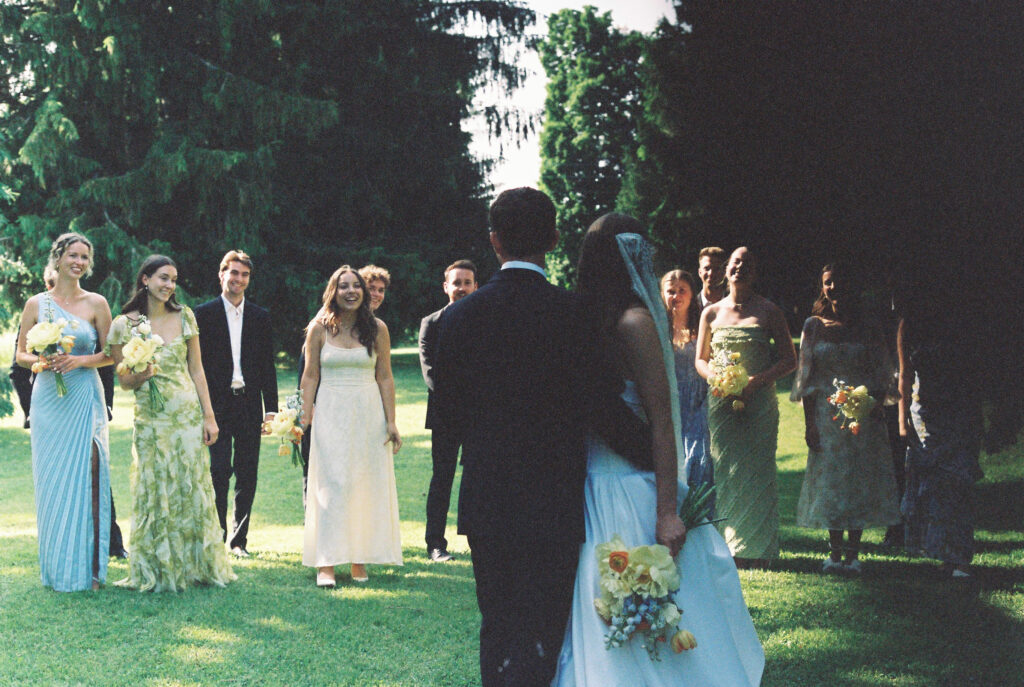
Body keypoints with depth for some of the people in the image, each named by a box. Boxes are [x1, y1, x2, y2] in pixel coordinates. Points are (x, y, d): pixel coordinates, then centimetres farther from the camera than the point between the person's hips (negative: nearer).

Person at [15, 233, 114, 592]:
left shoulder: (96, 303, 3)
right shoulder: (36, 304, 6)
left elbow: (110, 354, 5)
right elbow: (20, 354, 9)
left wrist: (79, 360, -12)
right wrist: (41, 361, -11)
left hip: (84, 400, -1)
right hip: (48, 399, 1)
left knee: (84, 477, -4)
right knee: (50, 480, 3)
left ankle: (86, 568, 3)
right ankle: (54, 569, 12)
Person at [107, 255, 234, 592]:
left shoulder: (184, 316, 3)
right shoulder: (124, 325, -3)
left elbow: (196, 369, 6)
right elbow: (124, 381, 4)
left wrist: (209, 415, 2)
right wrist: (142, 375, -19)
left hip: (189, 414, 2)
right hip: (151, 418, -2)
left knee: (192, 489, 5)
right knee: (156, 492, 3)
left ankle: (195, 566, 17)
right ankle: (158, 571, 15)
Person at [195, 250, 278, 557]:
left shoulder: (260, 317, 11)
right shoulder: (204, 314, 3)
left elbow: (268, 366, 12)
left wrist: (271, 408, 5)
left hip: (249, 405, 3)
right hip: (217, 405, -3)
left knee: (247, 475, 5)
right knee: (218, 471, -7)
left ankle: (239, 538, 14)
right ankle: (216, 535, 4)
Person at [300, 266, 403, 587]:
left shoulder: (377, 329, 3)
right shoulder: (319, 329, 2)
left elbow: (385, 378, 4)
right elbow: (310, 377, 4)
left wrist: (391, 422, 0)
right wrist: (305, 417, -3)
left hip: (369, 413, 1)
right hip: (331, 414, -1)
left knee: (367, 484, 3)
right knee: (331, 485, -6)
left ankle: (360, 560, 10)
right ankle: (326, 564, -5)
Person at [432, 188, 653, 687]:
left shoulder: (458, 315, 0)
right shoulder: (570, 313, -12)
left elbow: (447, 407, 7)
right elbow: (599, 403, -14)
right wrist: (656, 459, -2)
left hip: (484, 500, 4)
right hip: (553, 501, -4)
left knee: (497, 631, 17)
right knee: (539, 641, 1)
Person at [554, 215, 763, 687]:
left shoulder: (634, 323, -12)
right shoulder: (602, 321, 10)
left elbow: (661, 421, -15)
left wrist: (667, 512, -19)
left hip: (629, 501, -7)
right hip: (596, 492, 7)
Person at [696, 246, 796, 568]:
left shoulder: (768, 311, 2)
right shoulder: (711, 313, 9)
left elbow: (789, 359, 2)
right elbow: (700, 360, 15)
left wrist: (756, 381, -12)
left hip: (759, 401, -2)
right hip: (722, 403, 2)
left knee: (757, 470, -2)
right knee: (726, 472, 1)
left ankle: (757, 548, 6)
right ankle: (732, 547, 8)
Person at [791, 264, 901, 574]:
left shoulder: (867, 328, 4)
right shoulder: (814, 326, 5)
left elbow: (882, 375, 4)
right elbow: (807, 379, 3)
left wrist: (873, 408, -12)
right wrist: (809, 423, -3)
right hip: (826, 414, 1)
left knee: (860, 481, 0)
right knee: (829, 479, 1)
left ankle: (853, 552, 6)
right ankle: (835, 552, 9)